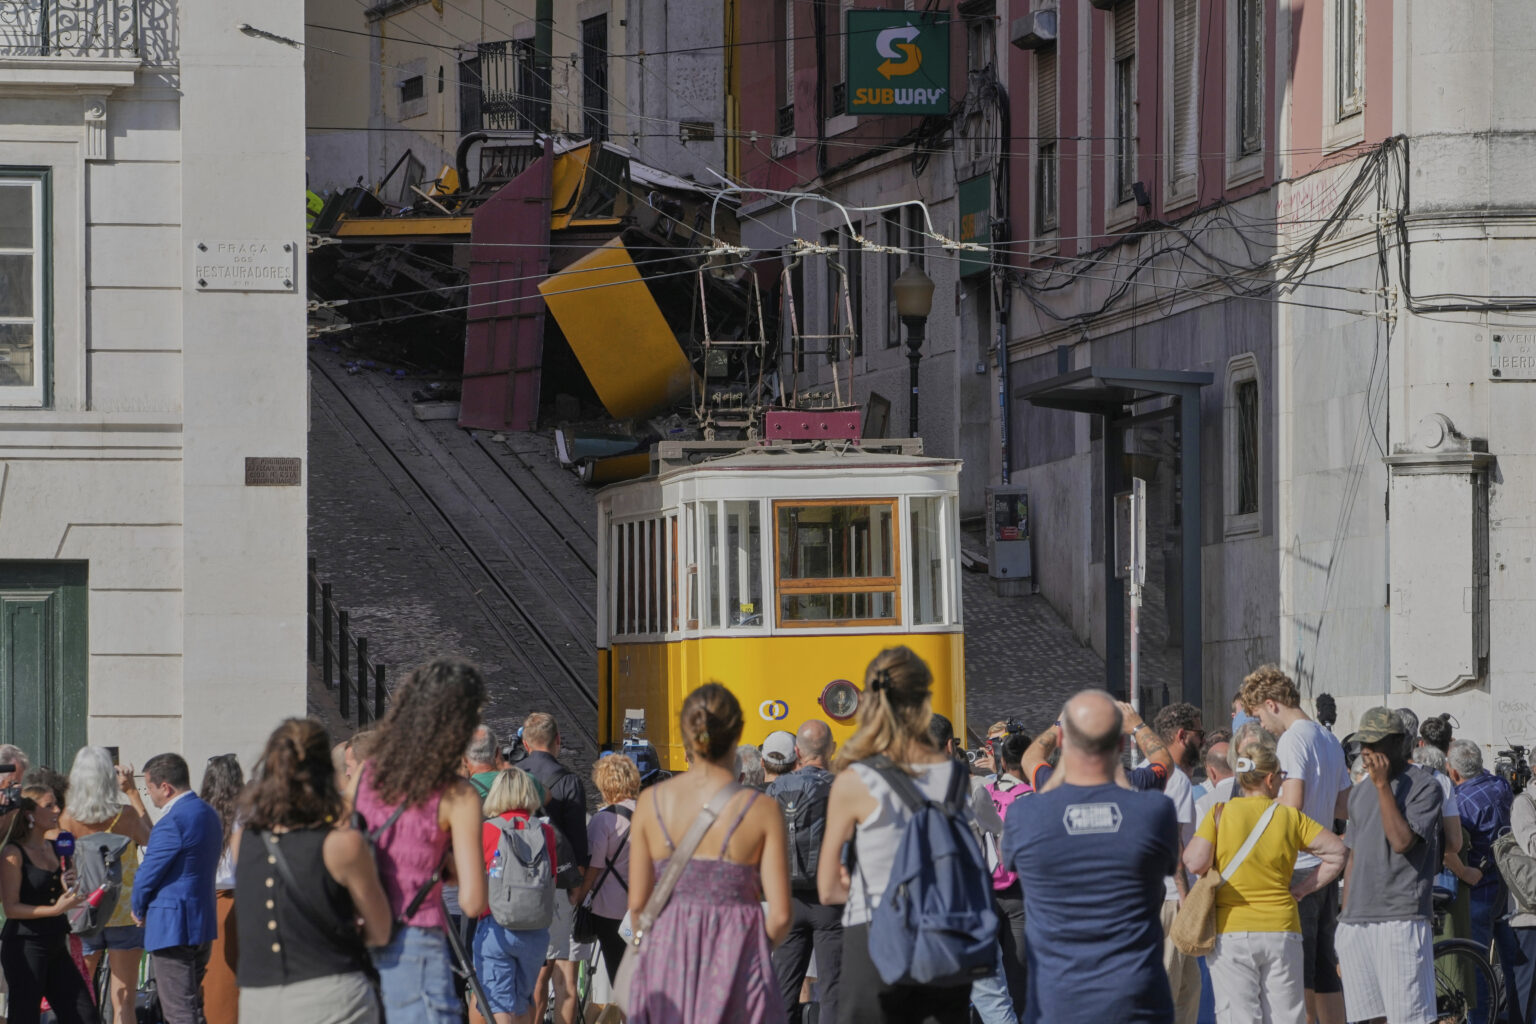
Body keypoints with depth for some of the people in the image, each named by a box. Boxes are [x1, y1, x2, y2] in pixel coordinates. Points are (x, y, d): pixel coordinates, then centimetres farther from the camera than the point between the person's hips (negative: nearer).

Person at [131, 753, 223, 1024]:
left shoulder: (173, 821, -19)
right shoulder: (209, 814, 12)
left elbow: (148, 873, -15)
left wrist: (139, 910, 4)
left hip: (171, 927, -10)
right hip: (203, 920, 10)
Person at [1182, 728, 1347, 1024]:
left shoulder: (1220, 813, -4)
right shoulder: (1291, 818, 2)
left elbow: (1196, 863, -12)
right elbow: (1337, 852, 3)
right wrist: (1303, 888, 7)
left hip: (1230, 930, -2)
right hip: (1282, 931, 2)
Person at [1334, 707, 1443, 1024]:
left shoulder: (1422, 787, -4)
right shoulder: (1360, 792, 19)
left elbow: (1402, 842, -17)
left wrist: (1383, 785, -15)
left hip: (1400, 922, -7)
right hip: (1356, 923, 7)